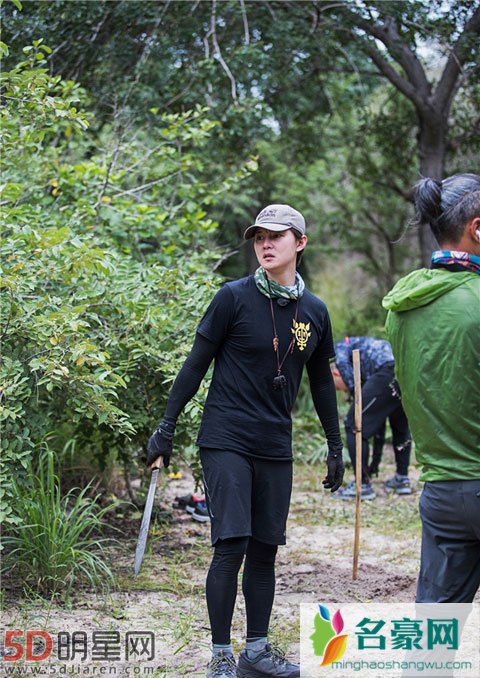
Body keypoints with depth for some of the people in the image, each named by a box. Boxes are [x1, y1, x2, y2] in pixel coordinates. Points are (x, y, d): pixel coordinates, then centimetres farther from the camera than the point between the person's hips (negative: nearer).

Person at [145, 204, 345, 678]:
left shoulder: (315, 311, 7)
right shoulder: (234, 297, -5)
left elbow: (321, 383, 18)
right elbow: (196, 364, -1)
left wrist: (335, 448, 20)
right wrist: (166, 428, -3)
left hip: (275, 449, 4)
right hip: (226, 441, -4)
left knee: (265, 550, 9)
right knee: (230, 546, -9)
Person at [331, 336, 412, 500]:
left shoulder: (340, 347, 25)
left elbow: (342, 362, 1)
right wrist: (375, 462, 44)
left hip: (389, 370, -8)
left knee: (354, 425, 6)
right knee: (400, 425, 33)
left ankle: (362, 485, 8)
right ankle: (402, 479, 32)